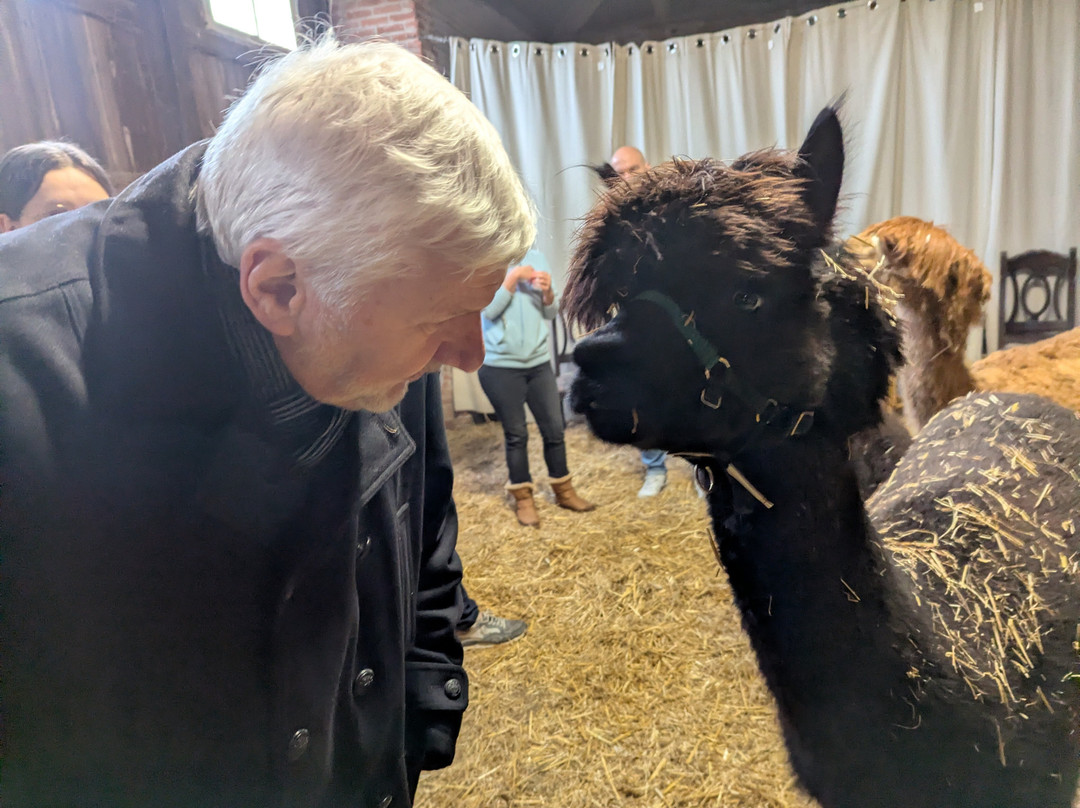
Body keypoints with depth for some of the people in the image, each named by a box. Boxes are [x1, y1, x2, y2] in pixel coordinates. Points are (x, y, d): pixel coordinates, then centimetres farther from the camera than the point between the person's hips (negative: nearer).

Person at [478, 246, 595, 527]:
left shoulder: (536, 257, 6)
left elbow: (550, 313, 8)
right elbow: (489, 310, -15)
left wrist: (547, 292, -12)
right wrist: (514, 277, -18)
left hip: (539, 362, 4)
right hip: (500, 366, -4)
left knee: (554, 429, 9)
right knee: (516, 434, 5)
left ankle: (564, 491, 26)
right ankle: (523, 499, 21)